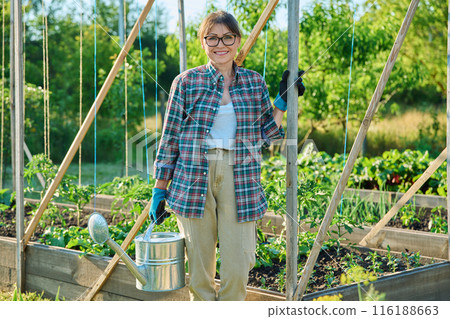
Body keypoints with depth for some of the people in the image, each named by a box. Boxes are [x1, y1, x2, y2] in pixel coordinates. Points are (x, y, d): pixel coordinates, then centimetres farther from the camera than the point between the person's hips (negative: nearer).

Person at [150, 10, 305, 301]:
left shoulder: (254, 82, 10)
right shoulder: (187, 82, 2)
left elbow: (265, 134, 14)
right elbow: (170, 137, 4)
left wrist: (283, 102, 3)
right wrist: (160, 188, 3)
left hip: (240, 180, 1)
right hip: (194, 179, -1)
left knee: (238, 266, -4)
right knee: (199, 267, 4)